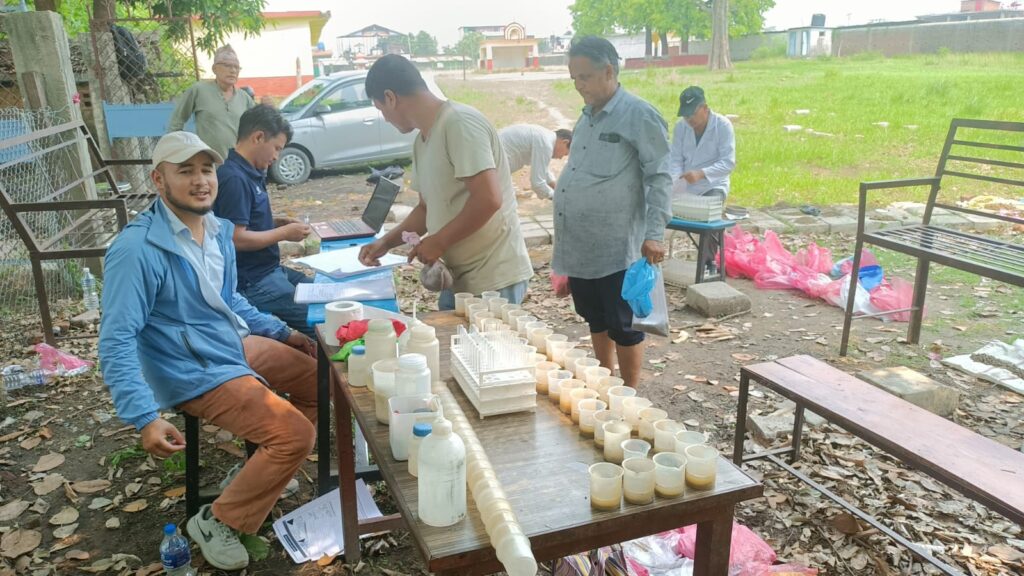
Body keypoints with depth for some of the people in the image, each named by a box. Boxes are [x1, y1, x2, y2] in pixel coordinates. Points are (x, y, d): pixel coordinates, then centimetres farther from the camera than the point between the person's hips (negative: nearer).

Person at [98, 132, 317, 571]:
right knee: (295, 435, -18)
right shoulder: (136, 249, -23)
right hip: (197, 374, -8)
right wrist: (145, 418, -31)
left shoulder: (219, 229, 2)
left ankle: (261, 469, 27)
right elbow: (117, 342, -24)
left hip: (240, 344, 9)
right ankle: (216, 522, 3)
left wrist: (282, 332, 13)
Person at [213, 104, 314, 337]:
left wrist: (279, 222, 7)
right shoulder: (234, 178, -19)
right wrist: (284, 233, -14)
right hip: (252, 282, -10)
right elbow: (236, 238, -24)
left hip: (270, 269, 10)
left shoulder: (250, 174, 10)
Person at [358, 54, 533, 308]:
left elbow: (488, 199, -25)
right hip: (458, 278, 9)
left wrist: (439, 241, -15)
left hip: (493, 280, -9)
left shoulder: (459, 122, -17)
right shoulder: (423, 140, 12)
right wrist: (386, 242, 11)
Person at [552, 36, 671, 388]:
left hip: (615, 249, -8)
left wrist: (654, 234, -19)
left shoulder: (639, 116, -10)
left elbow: (659, 178, -12)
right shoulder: (587, 116, 13)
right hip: (580, 247, 8)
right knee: (596, 323, 18)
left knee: (623, 328, 3)